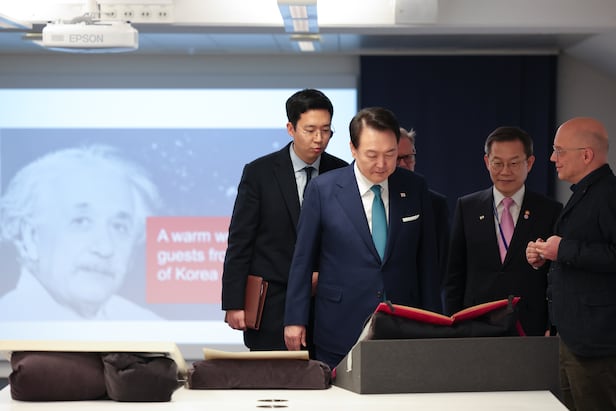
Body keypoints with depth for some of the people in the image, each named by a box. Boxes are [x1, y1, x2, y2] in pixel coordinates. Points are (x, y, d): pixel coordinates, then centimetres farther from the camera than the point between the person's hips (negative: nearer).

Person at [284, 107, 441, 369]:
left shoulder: (415, 189, 4)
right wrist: (295, 319, -1)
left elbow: (426, 259, 9)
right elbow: (303, 259, 1)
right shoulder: (323, 189, -3)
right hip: (339, 330, -2)